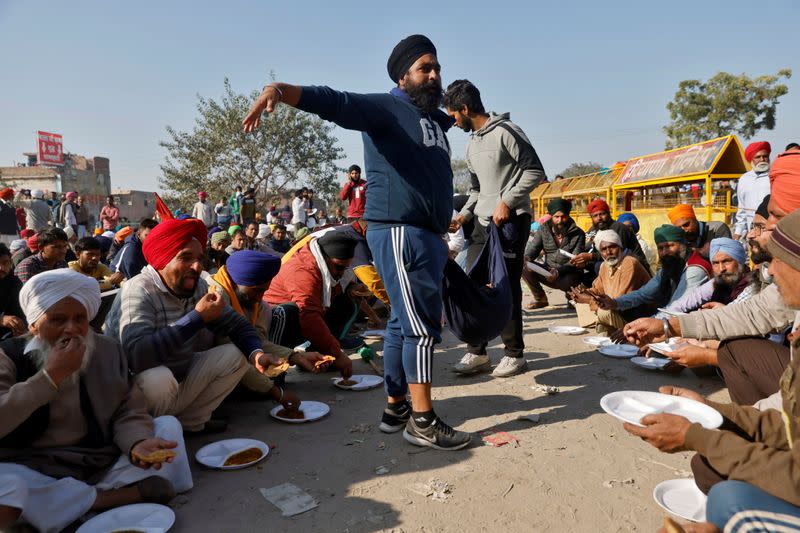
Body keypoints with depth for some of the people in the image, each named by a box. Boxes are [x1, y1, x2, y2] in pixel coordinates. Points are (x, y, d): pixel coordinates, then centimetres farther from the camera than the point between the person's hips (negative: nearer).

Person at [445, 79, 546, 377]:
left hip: (511, 220, -8)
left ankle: (514, 354, 8)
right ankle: (477, 352, 12)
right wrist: (465, 213, 10)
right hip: (484, 222, 8)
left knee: (507, 286, -5)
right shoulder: (472, 145, 19)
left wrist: (507, 201, -16)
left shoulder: (505, 131, -7)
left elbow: (535, 171, -10)